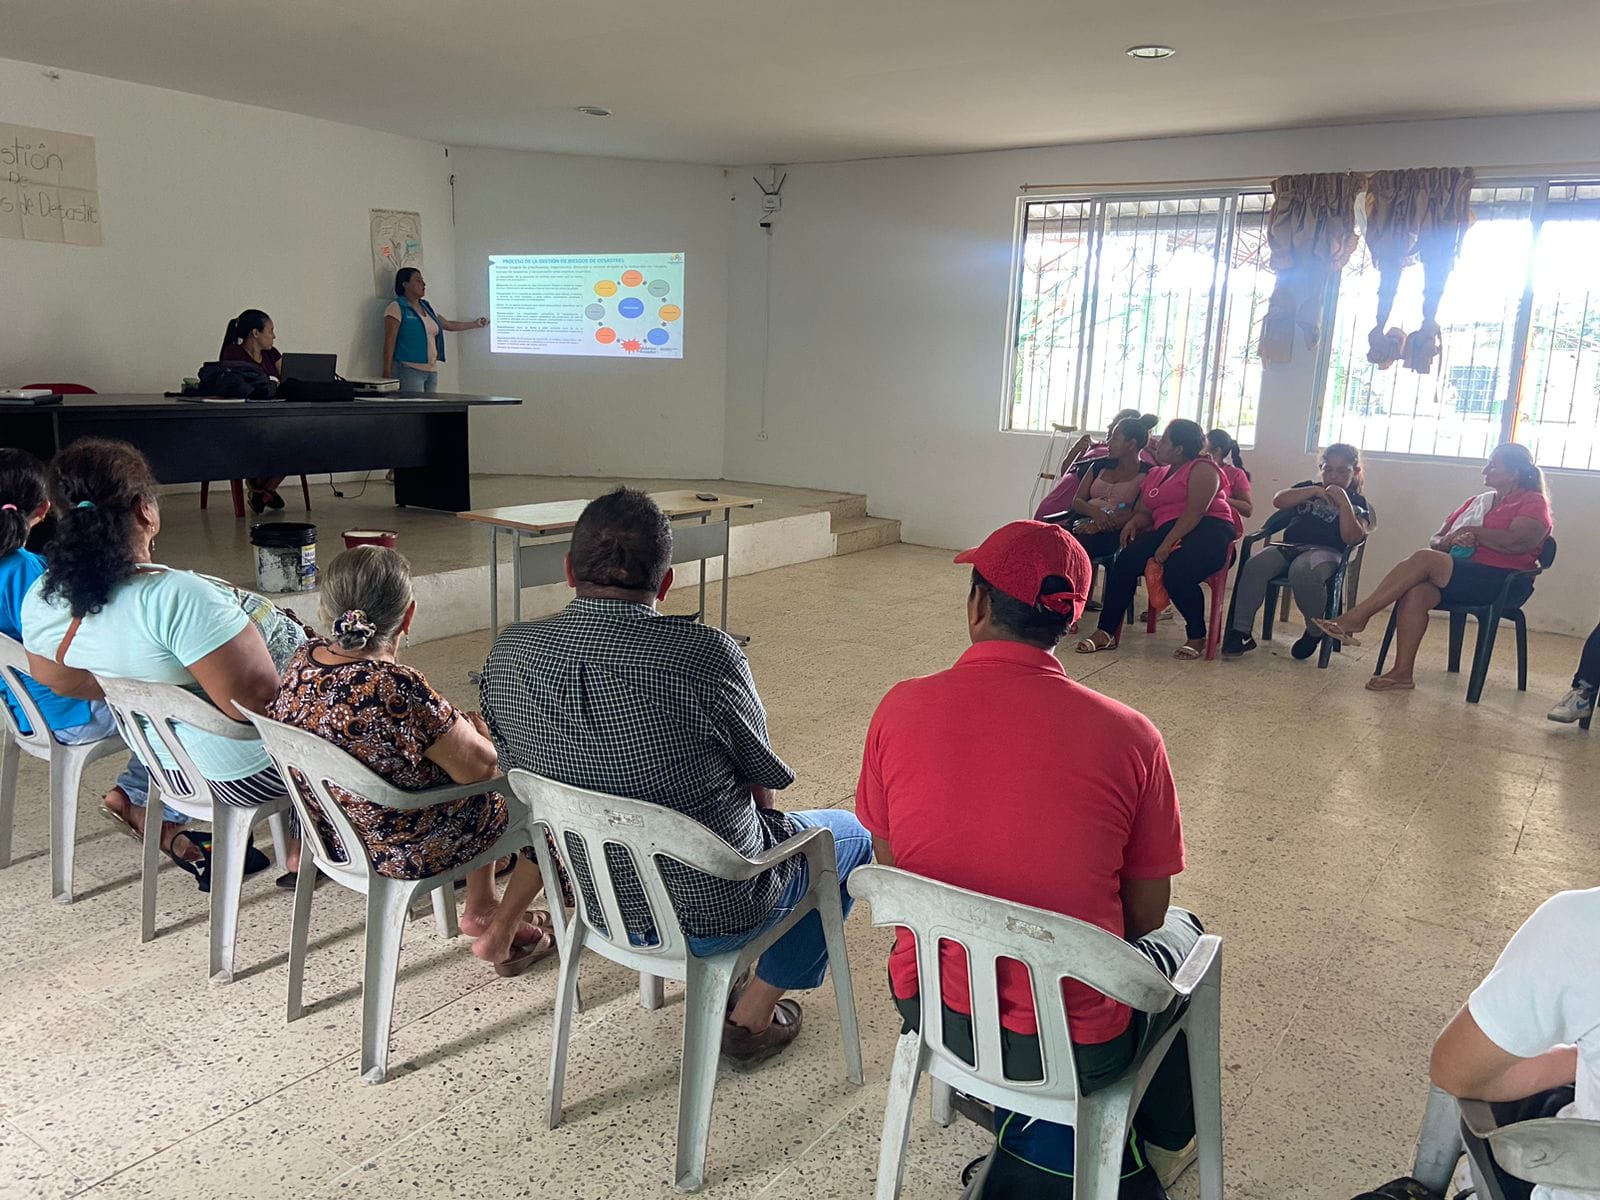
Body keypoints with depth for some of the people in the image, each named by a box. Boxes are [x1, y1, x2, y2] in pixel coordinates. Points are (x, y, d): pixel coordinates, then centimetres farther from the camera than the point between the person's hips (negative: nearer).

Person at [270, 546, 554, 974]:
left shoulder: (303, 662, -10)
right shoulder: (398, 689, -34)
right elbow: (479, 768, -27)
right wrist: (474, 730, -4)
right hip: (409, 851, -8)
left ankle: (479, 908, 34)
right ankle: (499, 936, 20)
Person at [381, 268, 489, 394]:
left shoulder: (426, 307, 19)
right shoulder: (397, 307, -4)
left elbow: (449, 325, 33)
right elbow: (389, 342, -9)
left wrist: (475, 324, 42)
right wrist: (387, 374, -15)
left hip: (432, 370, 7)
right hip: (409, 370, -7)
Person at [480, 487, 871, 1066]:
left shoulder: (508, 655, -13)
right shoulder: (705, 653, -28)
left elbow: (516, 765, 4)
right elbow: (762, 783, -12)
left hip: (597, 902, 6)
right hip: (715, 913, -5)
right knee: (850, 835, 23)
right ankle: (754, 1014, 25)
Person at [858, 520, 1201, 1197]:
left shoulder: (901, 709, -13)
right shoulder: (1128, 736, -18)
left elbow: (890, 868, 0)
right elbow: (1145, 912, -6)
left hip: (929, 1012, 3)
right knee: (1180, 937, 28)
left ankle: (1023, 1126, 32)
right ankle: (1162, 1141, 37)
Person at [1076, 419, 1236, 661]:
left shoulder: (1201, 469, 0)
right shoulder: (1155, 474, 25)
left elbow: (1195, 511, -14)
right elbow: (1145, 512, 20)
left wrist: (1168, 544, -23)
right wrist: (1133, 522, -5)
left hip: (1208, 530, -7)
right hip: (1166, 530, 7)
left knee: (1176, 572, -34)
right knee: (1125, 560, -19)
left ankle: (1197, 637, -13)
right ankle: (1106, 633, -21)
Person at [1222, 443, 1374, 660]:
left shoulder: (1357, 503, 15)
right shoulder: (1308, 487, 25)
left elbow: (1352, 538, -3)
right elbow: (1278, 501, 8)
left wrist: (1343, 502, -7)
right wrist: (1314, 491, 1)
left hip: (1325, 551, -3)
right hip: (1289, 545, 4)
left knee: (1302, 571, -41)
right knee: (1255, 565, -30)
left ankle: (1315, 632, -17)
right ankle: (1241, 632, -27)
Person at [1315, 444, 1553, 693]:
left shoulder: (1533, 502, 8)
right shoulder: (1477, 502, 28)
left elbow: (1515, 542, -14)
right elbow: (1435, 541, 19)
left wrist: (1471, 532, -3)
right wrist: (1451, 541, -4)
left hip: (1503, 583, -6)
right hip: (1459, 576, 6)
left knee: (1424, 559, -27)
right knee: (1416, 591, -28)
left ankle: (1357, 617, -27)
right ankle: (1402, 673, -32)